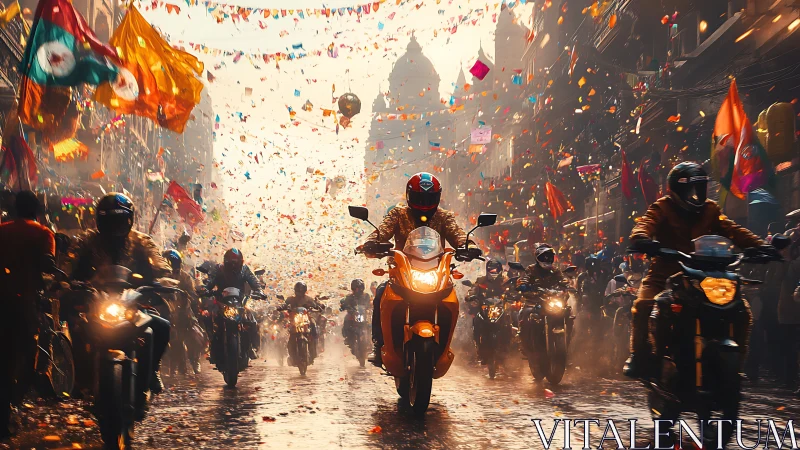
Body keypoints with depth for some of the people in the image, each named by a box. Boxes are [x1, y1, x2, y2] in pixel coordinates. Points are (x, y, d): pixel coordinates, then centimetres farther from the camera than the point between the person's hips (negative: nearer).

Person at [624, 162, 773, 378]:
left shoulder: (711, 210, 12)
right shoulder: (663, 208, 0)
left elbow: (732, 230, 0)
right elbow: (646, 223, -20)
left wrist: (759, 245, -18)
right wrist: (641, 238, -45)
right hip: (666, 273, -3)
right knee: (643, 305, -30)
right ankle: (638, 355, -12)